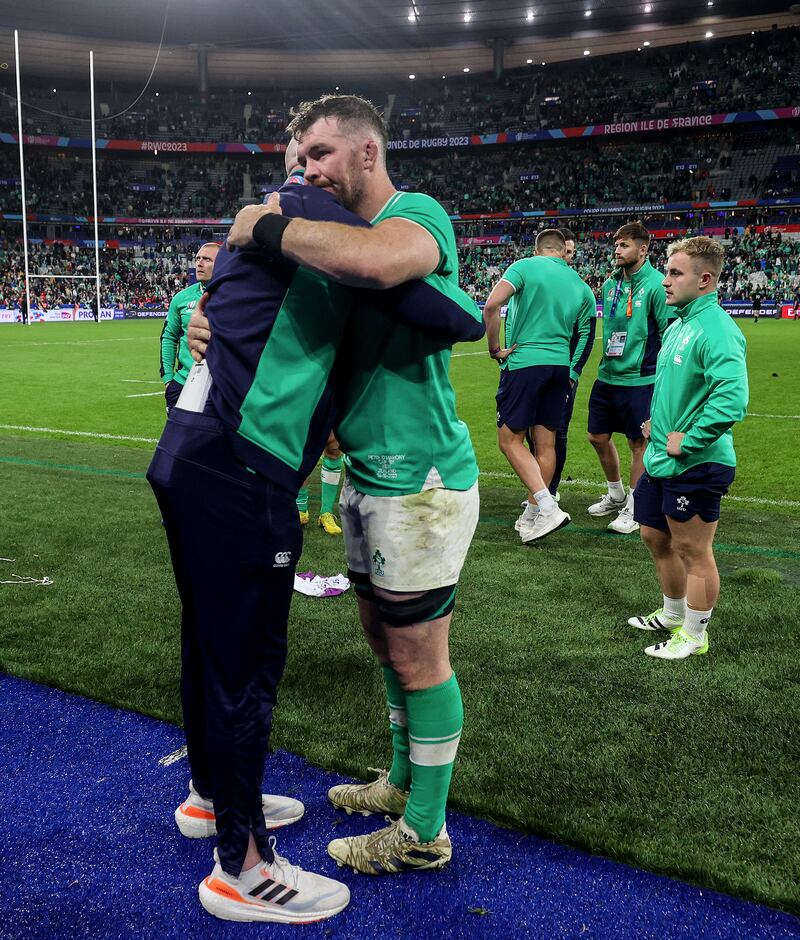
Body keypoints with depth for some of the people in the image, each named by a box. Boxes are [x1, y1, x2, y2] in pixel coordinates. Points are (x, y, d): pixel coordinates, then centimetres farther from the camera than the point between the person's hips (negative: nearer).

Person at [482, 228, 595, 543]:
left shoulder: (525, 266, -2)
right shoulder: (579, 285, 13)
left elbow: (491, 305, -16)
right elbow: (585, 336, 12)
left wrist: (495, 348, -6)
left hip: (523, 362, -5)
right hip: (560, 366, 6)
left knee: (510, 440, -1)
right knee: (545, 443, 9)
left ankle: (548, 508, -12)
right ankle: (532, 516, 19)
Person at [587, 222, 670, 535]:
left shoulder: (655, 285, -13)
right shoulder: (610, 284, 9)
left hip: (638, 379, -7)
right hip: (607, 376, 8)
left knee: (638, 443, 3)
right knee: (598, 437, 14)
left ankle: (634, 509, 17)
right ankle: (615, 494, 35)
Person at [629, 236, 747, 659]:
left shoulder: (715, 329, -21)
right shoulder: (678, 324, 10)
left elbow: (732, 398, -32)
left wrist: (689, 441, -23)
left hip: (694, 466, -10)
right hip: (660, 459, 10)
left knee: (692, 552, 4)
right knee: (655, 537, 22)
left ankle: (694, 636, 22)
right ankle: (672, 614, 42)